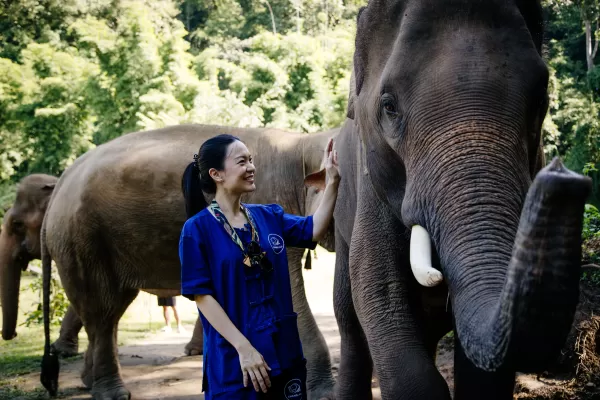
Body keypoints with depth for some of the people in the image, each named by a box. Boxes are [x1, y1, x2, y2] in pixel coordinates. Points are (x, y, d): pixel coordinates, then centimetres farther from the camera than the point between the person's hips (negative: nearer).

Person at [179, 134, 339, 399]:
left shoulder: (268, 216, 8)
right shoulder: (198, 228, -8)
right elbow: (202, 295, -12)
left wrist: (332, 181, -4)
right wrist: (243, 348, -18)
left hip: (284, 352, 5)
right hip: (233, 361, -5)